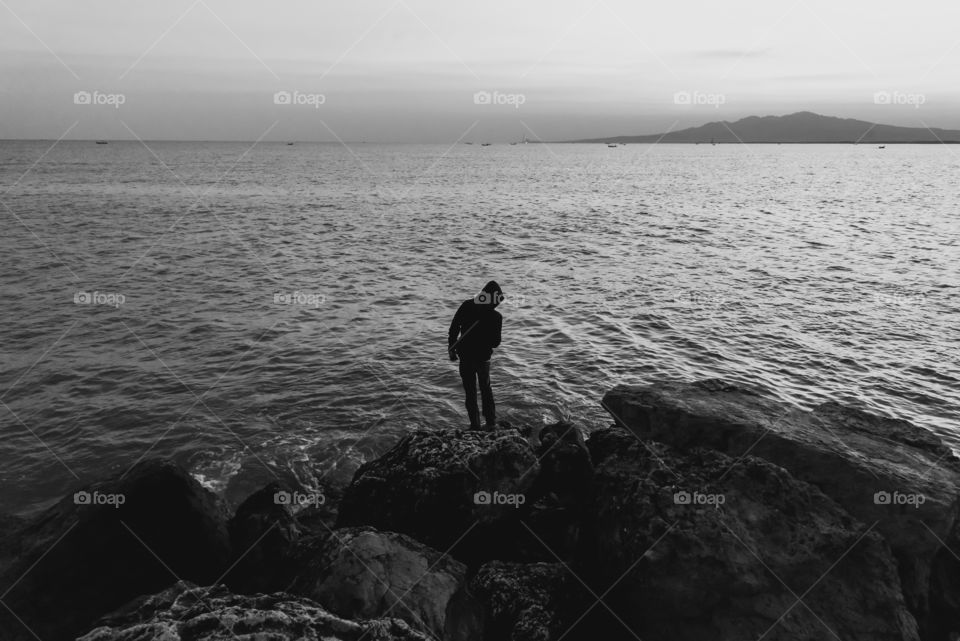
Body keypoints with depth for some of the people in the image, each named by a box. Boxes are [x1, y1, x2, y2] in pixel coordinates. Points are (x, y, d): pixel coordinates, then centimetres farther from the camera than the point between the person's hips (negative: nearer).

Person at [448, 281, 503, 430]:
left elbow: (453, 328, -6)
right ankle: (491, 421, 26)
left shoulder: (466, 306, -12)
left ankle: (475, 424, 15)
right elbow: (495, 343, -9)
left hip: (465, 356, 1)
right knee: (486, 388, 21)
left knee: (470, 391, 11)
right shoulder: (496, 317, -17)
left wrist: (451, 347, 3)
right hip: (483, 357, -1)